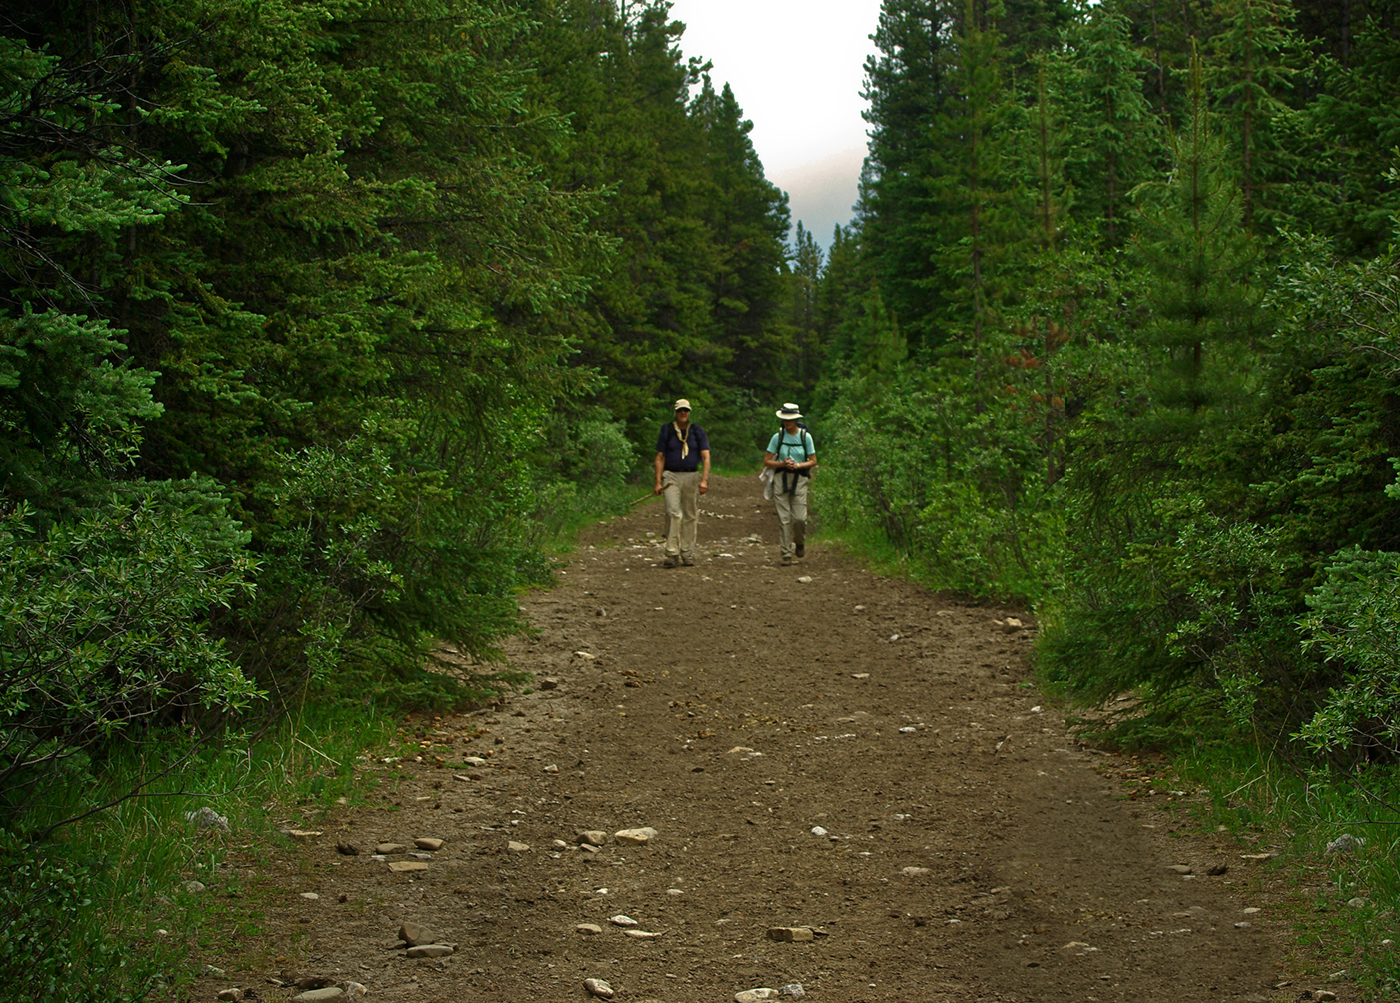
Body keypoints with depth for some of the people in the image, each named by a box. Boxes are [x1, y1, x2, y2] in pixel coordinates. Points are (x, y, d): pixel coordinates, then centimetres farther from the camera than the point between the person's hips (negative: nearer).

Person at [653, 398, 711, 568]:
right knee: (673, 512, -16)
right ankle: (672, 554, -16)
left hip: (692, 476, 2)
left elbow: (706, 457, 2)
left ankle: (688, 554, 12)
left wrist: (704, 480, -11)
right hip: (671, 476, -2)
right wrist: (658, 482, -2)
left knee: (690, 516, 4)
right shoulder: (667, 430, 5)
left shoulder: (697, 431, 7)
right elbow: (660, 457, 6)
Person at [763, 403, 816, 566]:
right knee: (783, 517, -4)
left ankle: (800, 543, 23)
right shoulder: (778, 436, 1)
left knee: (799, 518, -7)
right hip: (781, 478, 1)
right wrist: (782, 464, -13)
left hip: (799, 479, 0)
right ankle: (786, 553, 2)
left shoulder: (805, 436, 1)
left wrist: (798, 465, -13)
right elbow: (767, 461, 3)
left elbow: (813, 461, 5)